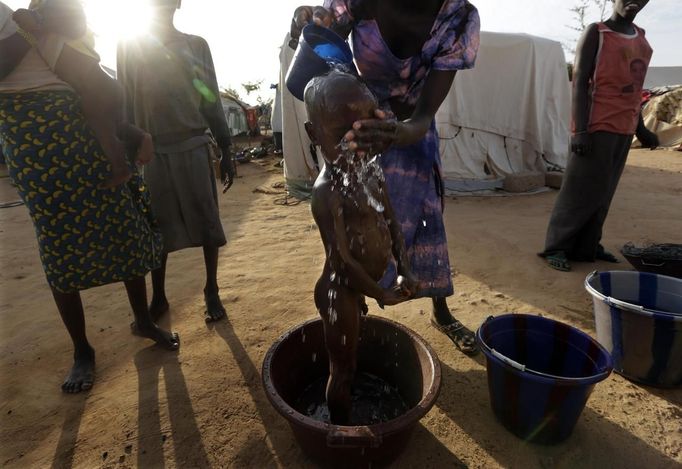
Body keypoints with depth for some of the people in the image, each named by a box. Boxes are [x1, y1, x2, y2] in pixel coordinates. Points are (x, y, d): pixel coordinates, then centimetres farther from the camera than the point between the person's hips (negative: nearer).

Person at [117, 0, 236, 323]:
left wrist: (226, 152, 3)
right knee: (157, 227, 5)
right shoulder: (129, 46, 8)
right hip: (152, 152, 0)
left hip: (194, 147, 0)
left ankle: (211, 292, 14)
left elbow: (212, 101, 8)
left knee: (206, 222, 0)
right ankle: (158, 297, 20)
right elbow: (125, 103, 6)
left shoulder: (196, 46, 9)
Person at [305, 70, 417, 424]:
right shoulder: (327, 190, -27)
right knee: (342, 368, 14)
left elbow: (391, 223, 5)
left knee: (348, 358, 30)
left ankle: (346, 414, 56)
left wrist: (405, 271, -3)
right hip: (340, 292, -8)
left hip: (358, 286, 9)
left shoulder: (371, 169, -2)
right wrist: (382, 294, -14)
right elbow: (342, 259, -25)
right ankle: (341, 429, 40)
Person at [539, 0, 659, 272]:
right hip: (597, 126, -7)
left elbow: (632, 89, 21)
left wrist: (640, 128, 20)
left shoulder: (641, 38, 18)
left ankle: (587, 248, 15)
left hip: (624, 128, 7)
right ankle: (556, 247, 2)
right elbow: (580, 82, -10)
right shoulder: (596, 33, -2)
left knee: (602, 193, 8)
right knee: (580, 192, -7)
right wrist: (581, 130, -19)